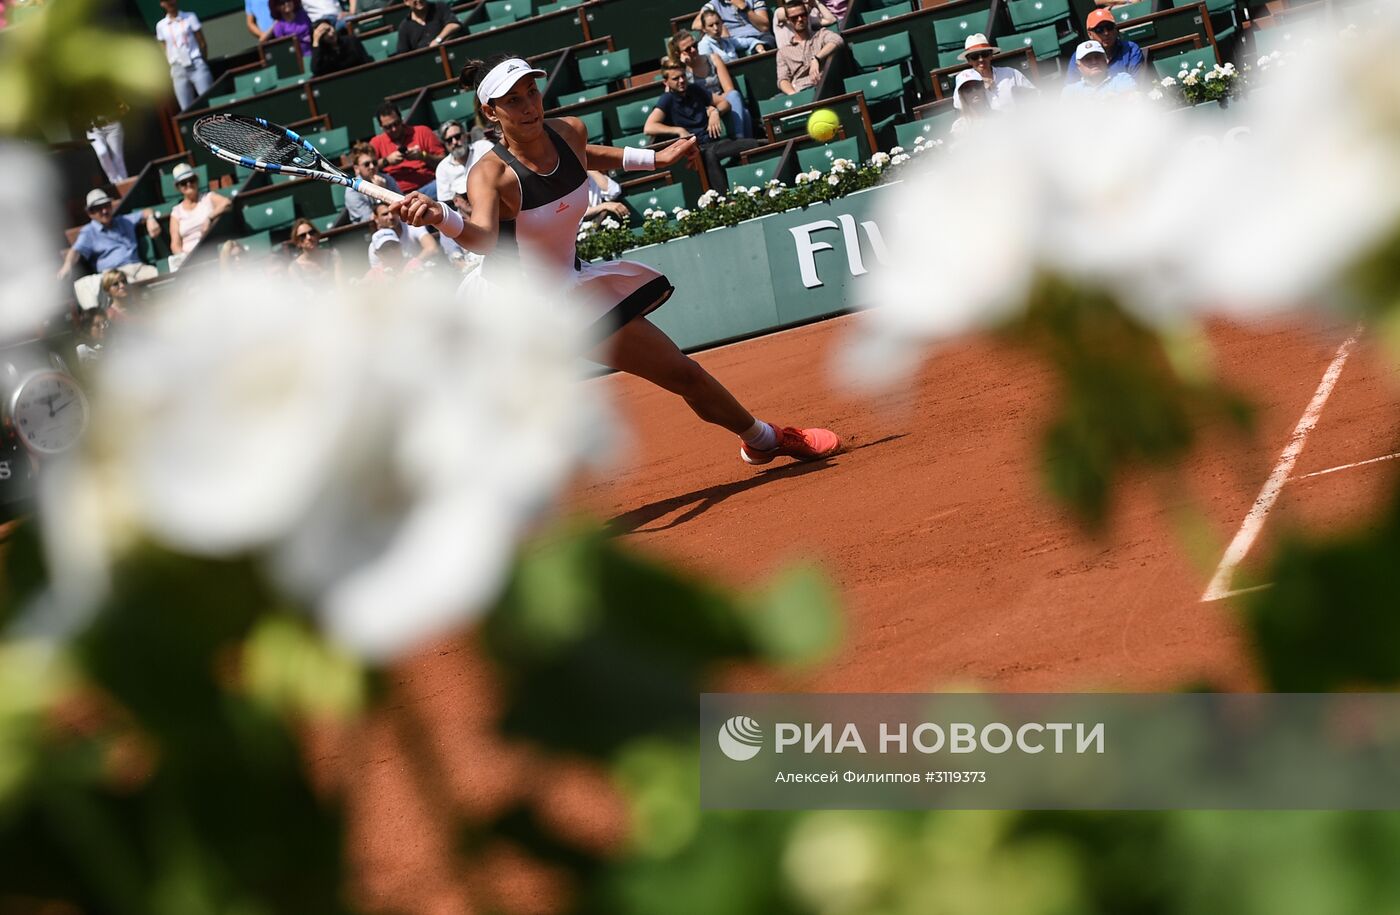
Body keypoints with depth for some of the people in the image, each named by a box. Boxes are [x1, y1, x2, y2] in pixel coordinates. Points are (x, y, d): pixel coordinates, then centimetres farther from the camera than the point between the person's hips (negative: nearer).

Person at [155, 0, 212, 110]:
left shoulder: (190, 18, 4)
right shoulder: (161, 26, 10)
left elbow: (202, 43, 5)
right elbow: (166, 50, 13)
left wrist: (202, 62, 0)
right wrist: (171, 72, 7)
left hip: (196, 66, -2)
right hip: (178, 70, 2)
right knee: (187, 110, -1)